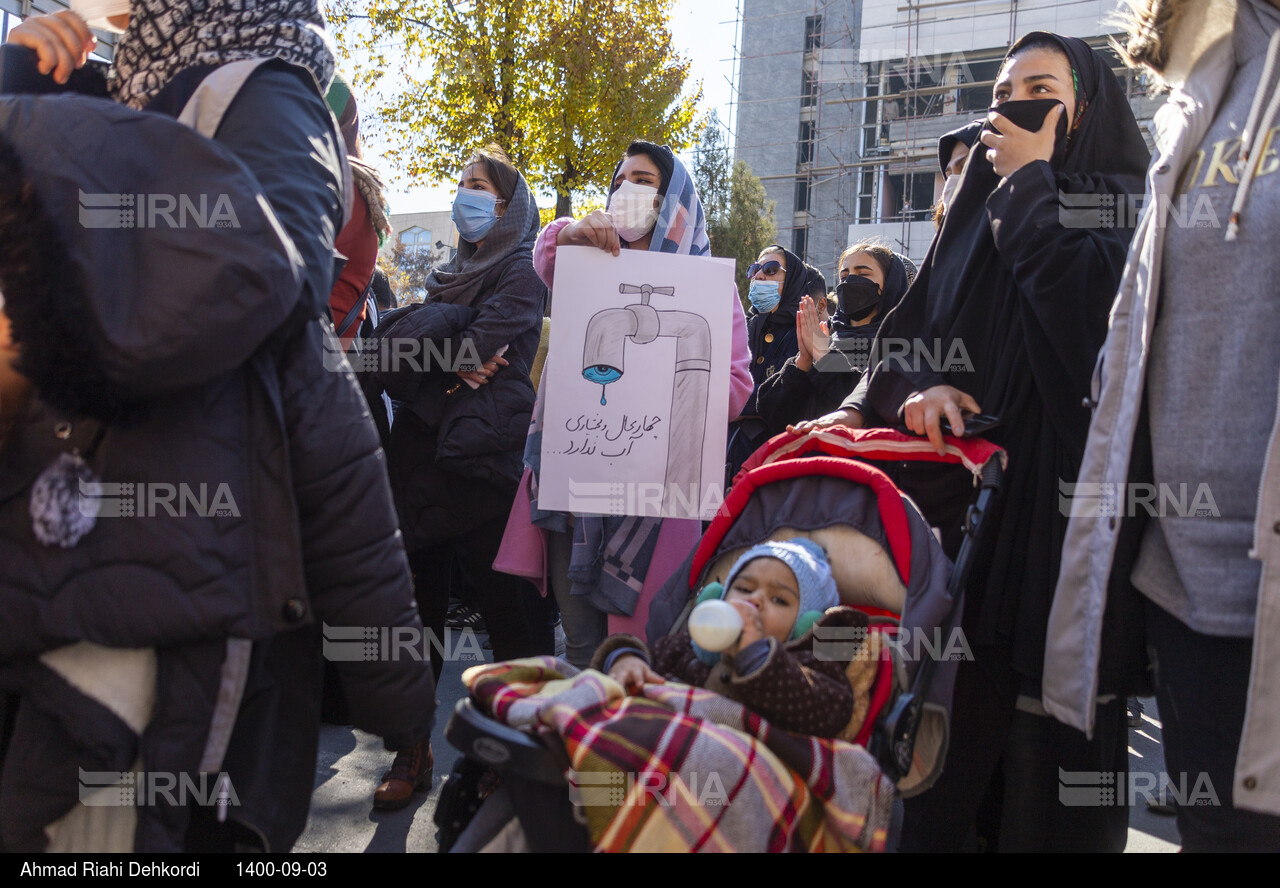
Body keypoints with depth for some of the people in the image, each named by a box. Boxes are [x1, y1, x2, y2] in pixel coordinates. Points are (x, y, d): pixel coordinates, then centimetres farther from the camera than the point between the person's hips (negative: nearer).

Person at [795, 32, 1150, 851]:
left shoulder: (1121, 213, 4)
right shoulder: (975, 216, 19)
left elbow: (1086, 315, -17)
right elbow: (905, 334, 13)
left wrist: (1031, 181, -7)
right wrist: (916, 390, -11)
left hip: (1055, 500, -4)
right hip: (956, 498, 4)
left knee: (1041, 734, -2)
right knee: (949, 711, 5)